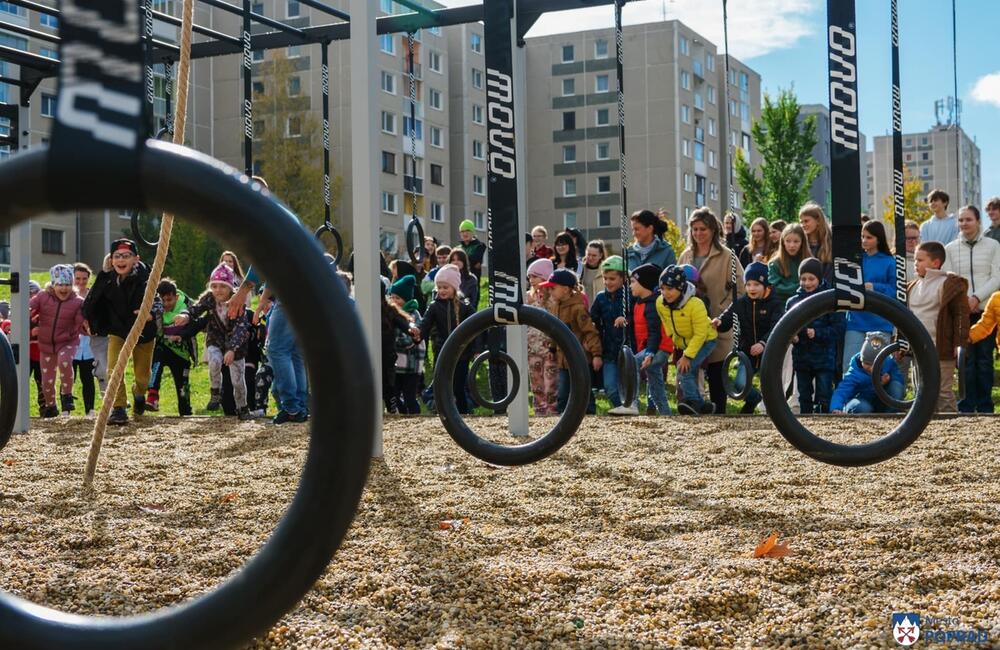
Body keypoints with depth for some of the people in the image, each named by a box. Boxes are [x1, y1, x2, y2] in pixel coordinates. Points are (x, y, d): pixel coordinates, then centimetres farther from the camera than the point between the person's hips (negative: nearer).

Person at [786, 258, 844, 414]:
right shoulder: (793, 301, 4)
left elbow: (838, 329, -10)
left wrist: (817, 333, -22)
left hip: (824, 358, -4)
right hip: (801, 358, 4)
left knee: (824, 398, 1)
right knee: (804, 397, 14)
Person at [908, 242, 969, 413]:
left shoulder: (949, 285, -10)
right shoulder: (913, 287, 13)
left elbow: (961, 315, -12)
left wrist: (959, 343, -16)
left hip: (941, 352, -8)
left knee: (943, 393, -3)